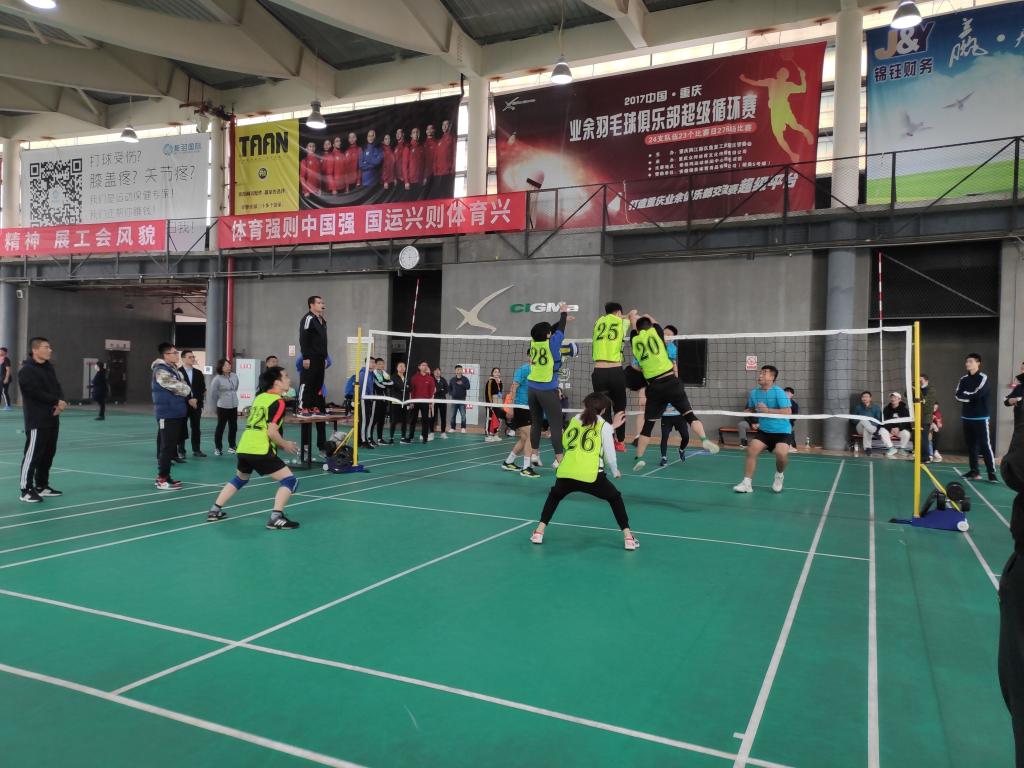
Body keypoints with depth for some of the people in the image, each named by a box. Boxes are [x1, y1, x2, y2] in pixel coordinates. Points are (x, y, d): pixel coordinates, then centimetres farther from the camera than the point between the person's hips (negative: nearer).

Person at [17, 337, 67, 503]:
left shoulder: (49, 367, 14)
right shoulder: (26, 370, -11)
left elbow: (57, 387, 12)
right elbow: (36, 393, -19)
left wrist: (61, 403, -6)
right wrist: (57, 402, -12)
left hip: (52, 419, 8)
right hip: (36, 421, -8)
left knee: (49, 453, 13)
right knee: (32, 454, -7)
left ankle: (42, 485, 24)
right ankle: (26, 490, -1)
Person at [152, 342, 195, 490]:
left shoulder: (174, 369, 16)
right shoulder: (161, 371, -14)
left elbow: (183, 386, 16)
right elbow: (178, 387, -17)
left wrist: (189, 398, -3)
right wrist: (189, 395, 1)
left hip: (176, 413, 9)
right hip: (167, 414, -9)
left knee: (170, 445, 13)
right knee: (167, 446, -8)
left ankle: (163, 475, 20)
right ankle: (162, 479, -4)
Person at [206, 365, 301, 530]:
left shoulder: (259, 397, 17)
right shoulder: (278, 402, -7)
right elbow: (272, 432, -16)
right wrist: (286, 445, 1)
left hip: (244, 448, 8)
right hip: (260, 451, -8)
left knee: (240, 479, 33)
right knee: (290, 480, -4)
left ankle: (215, 510, 34)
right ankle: (276, 518, -15)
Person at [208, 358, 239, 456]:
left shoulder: (235, 376, 1)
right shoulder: (217, 379, -13)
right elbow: (212, 394, -4)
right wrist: (216, 406, 6)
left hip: (234, 406, 5)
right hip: (223, 407, -5)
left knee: (233, 427, 10)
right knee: (220, 427, 1)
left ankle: (231, 446, 22)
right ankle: (218, 448, 11)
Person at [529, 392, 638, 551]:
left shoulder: (574, 420, 18)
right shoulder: (605, 426, 10)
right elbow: (609, 456, 8)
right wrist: (615, 472, 29)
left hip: (566, 474, 2)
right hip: (591, 476, -2)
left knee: (554, 496, 31)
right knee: (615, 498, 22)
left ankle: (539, 532, 24)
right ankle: (628, 538, 15)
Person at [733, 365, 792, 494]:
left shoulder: (779, 392, -15)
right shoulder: (754, 393, 3)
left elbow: (788, 412, -23)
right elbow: (751, 410, 20)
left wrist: (767, 410, -24)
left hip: (781, 431, -5)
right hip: (764, 430, 5)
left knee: (781, 454, -27)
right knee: (751, 449, -13)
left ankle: (780, 475, 8)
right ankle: (747, 483, -4)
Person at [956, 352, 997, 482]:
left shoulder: (983, 378, -7)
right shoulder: (963, 379, 9)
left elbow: (977, 394, -19)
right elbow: (958, 396, -1)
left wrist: (966, 395, -4)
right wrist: (971, 396, -14)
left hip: (980, 418, -5)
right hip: (966, 417, 5)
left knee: (985, 445, -8)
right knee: (971, 445, 9)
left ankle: (992, 473, -7)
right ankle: (974, 471, 16)